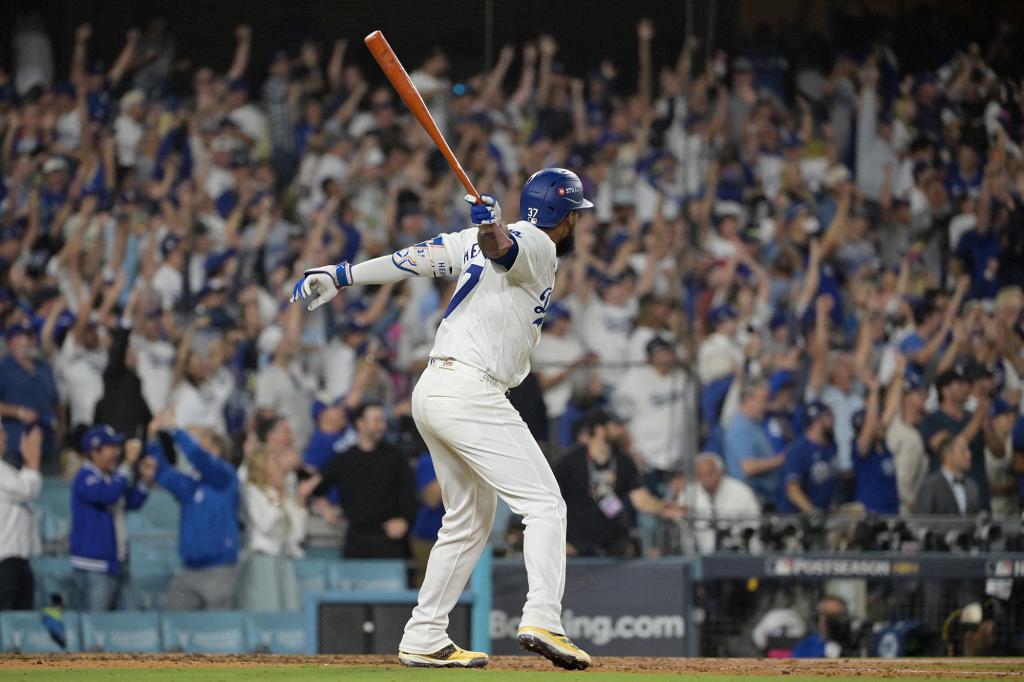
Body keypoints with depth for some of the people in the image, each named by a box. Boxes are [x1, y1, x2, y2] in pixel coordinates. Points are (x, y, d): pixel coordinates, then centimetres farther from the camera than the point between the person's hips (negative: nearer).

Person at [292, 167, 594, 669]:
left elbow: (414, 258, 11)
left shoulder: (473, 240, 18)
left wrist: (342, 276, 7)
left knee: (469, 519, 17)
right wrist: (491, 228, -42)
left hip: (431, 390, 9)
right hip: (471, 392, -9)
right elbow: (503, 250, -24)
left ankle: (423, 639, 15)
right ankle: (542, 619, -26)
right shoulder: (538, 247, -4)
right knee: (544, 504, -10)